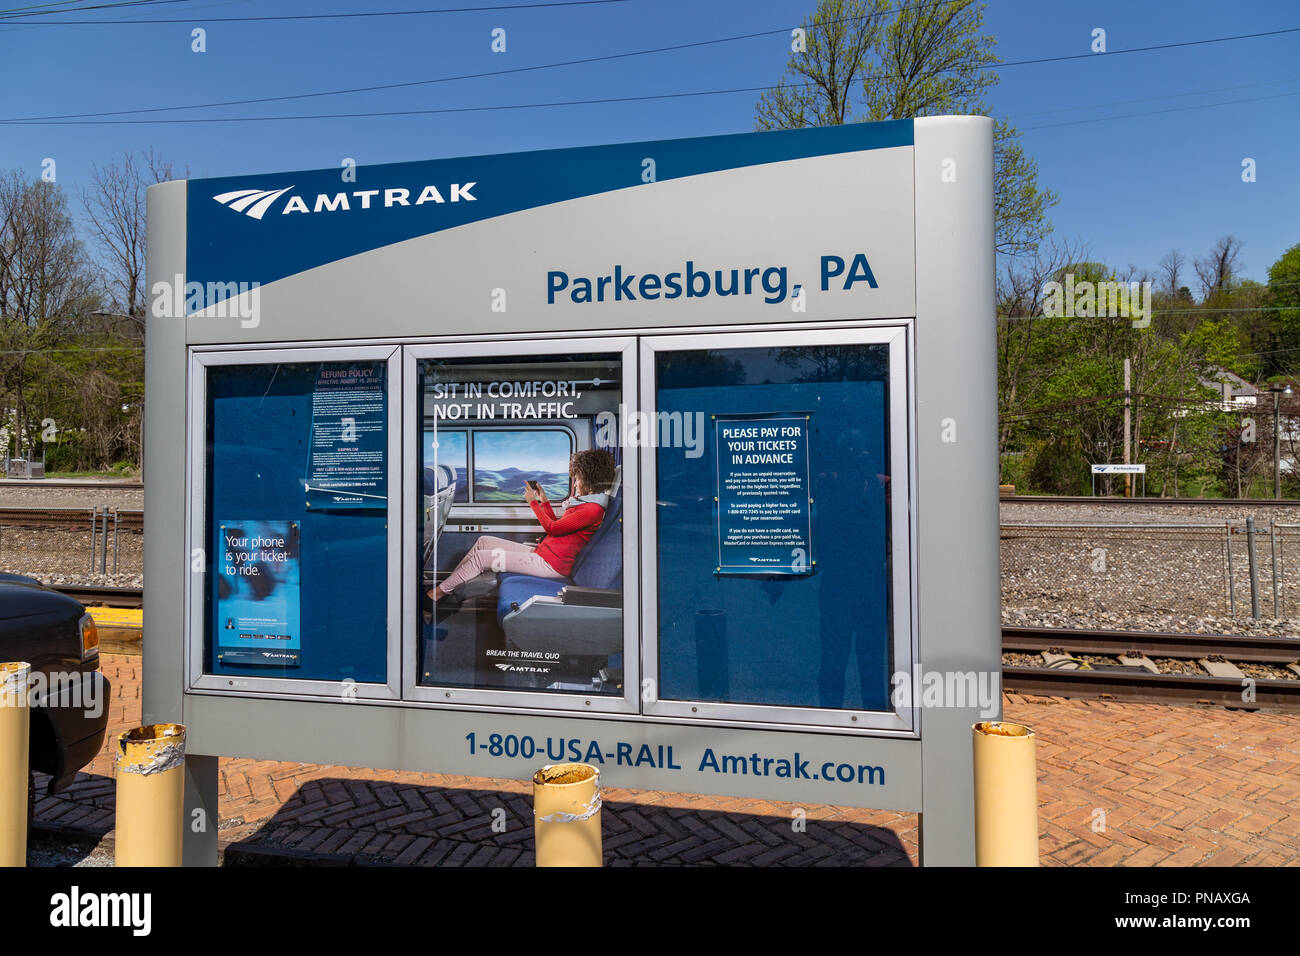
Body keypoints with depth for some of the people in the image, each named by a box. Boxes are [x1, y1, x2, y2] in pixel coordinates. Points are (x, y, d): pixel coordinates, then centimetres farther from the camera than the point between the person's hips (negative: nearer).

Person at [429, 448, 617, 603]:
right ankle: (448, 581, 14)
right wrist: (544, 500, 16)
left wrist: (533, 502, -6)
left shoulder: (593, 510, -19)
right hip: (541, 553, 10)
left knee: (481, 557, -10)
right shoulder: (585, 501, 12)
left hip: (551, 565, -10)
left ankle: (438, 592, 3)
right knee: (483, 541, 9)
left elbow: (552, 528, -16)